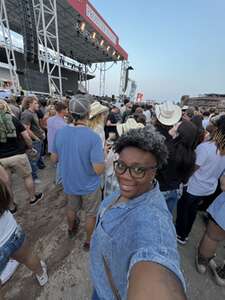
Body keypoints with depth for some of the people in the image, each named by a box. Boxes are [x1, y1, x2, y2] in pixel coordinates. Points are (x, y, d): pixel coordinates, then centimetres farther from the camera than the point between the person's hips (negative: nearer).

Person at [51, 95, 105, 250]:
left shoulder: (60, 132, -13)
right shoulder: (93, 137, -29)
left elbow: (54, 158, -1)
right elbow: (99, 170, -27)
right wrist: (102, 154, -10)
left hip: (69, 183, 5)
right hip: (89, 185, -4)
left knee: (71, 208, 32)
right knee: (91, 214, 22)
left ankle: (71, 229, 60)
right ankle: (89, 241, 45)